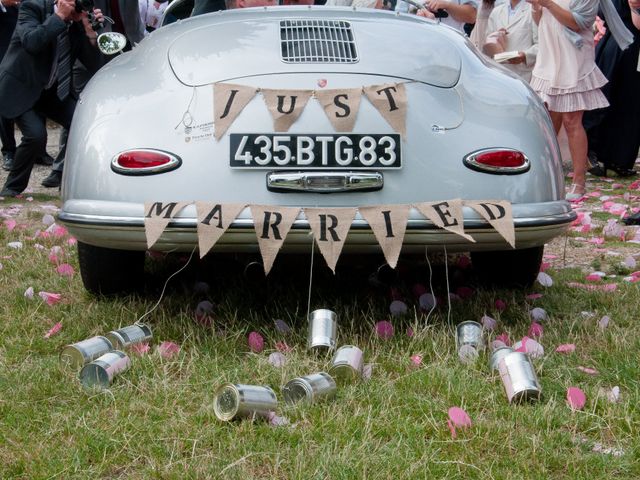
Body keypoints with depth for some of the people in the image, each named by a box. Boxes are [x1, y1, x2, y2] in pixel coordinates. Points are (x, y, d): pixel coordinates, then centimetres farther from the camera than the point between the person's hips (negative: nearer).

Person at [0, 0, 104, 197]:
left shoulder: (77, 25, -2)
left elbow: (93, 63, -6)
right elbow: (31, 42, -32)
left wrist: (90, 29, -18)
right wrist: (59, 16, -30)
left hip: (52, 91, 6)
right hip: (21, 89, -5)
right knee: (36, 135, -24)